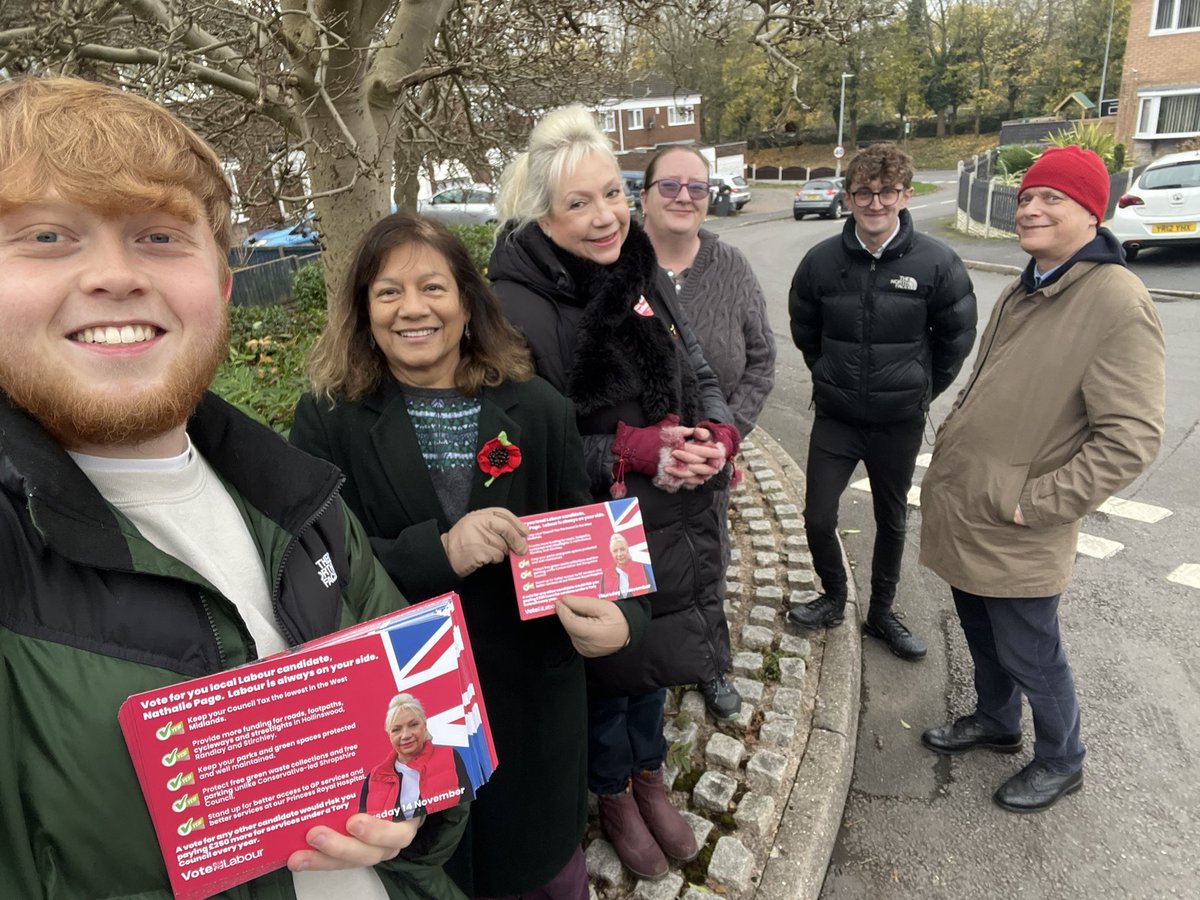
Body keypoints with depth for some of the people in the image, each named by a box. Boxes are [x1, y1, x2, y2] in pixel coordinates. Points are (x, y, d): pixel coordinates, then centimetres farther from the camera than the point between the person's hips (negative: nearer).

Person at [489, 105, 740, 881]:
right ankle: (614, 794, 48)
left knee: (655, 652, 25)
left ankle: (650, 774, 54)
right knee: (605, 669, 17)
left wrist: (718, 434, -14)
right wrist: (632, 452, -27)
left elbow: (700, 375, 7)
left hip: (671, 525, 6)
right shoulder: (516, 306, -21)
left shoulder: (645, 275, -1)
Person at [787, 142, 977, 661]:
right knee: (818, 518, -1)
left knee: (892, 522, 14)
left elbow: (957, 337, 2)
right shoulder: (822, 260, -7)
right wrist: (831, 377, 10)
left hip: (900, 423, 0)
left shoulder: (936, 262, -11)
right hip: (835, 418, 1)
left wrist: (921, 390, 6)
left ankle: (882, 614, 35)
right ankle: (834, 599, 27)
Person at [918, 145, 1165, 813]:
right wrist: (955, 446, 11)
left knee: (1029, 656, 11)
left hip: (1015, 535, -8)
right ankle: (996, 722, 49)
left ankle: (1061, 763, 37)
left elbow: (1131, 437, -23)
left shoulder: (1117, 303, -19)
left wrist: (1034, 502, -21)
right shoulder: (1025, 292, 9)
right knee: (982, 634, 25)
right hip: (964, 511, 8)